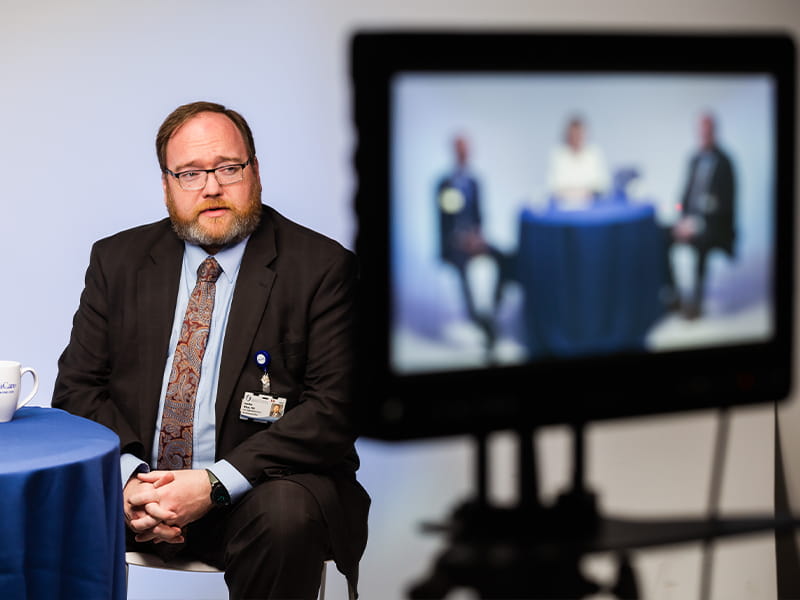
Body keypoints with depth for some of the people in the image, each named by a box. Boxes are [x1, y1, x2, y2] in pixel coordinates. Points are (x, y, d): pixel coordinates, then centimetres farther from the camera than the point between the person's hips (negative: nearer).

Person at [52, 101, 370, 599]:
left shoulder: (322, 266, -1)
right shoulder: (117, 260, 11)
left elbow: (332, 407, -9)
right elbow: (78, 386, 7)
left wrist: (214, 484, -20)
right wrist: (128, 477, -14)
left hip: (259, 488, -2)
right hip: (136, 488, 2)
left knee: (286, 515, -35)